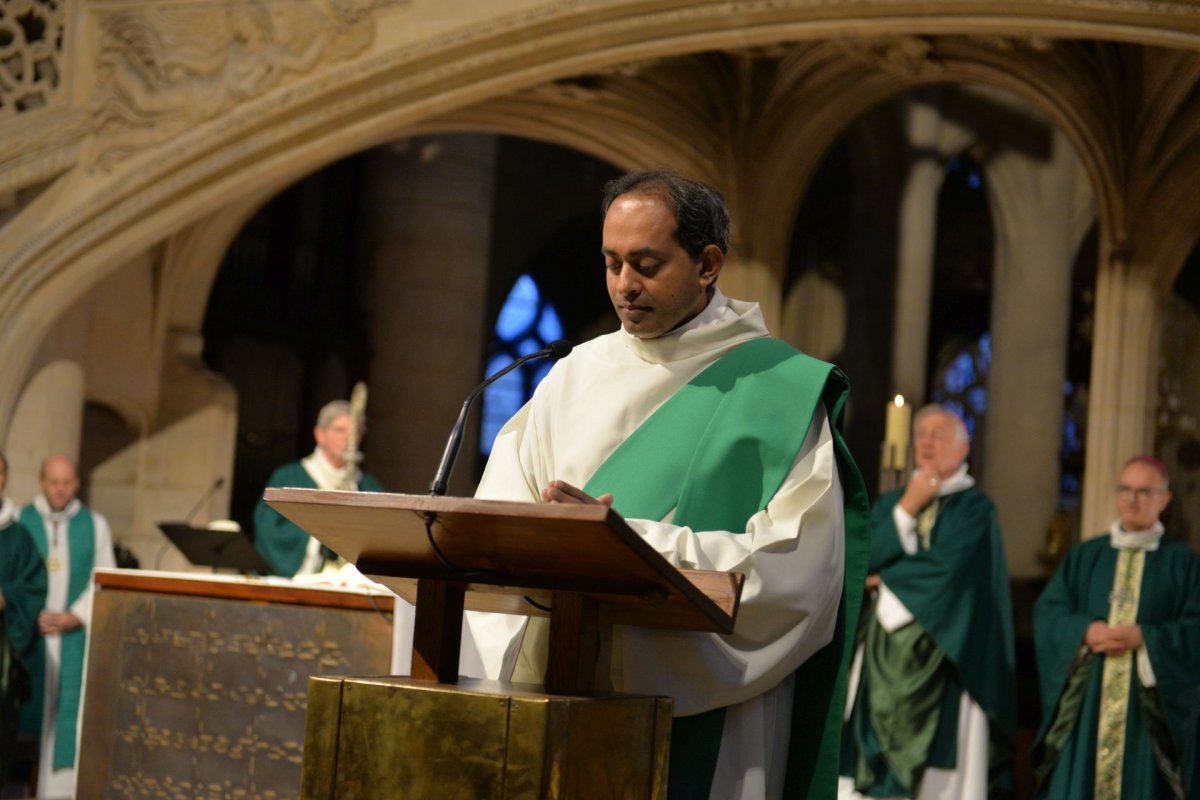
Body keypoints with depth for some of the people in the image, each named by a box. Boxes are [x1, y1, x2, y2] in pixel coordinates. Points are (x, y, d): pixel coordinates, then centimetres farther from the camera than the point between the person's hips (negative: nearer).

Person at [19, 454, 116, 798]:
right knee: (27, 715, -2)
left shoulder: (95, 525, 8)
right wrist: (32, 616, -13)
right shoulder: (18, 522, 5)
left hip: (75, 635, 1)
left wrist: (74, 617, -9)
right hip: (28, 635, 0)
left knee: (68, 715, -4)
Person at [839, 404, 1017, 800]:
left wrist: (887, 580, 0)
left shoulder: (974, 508, 1)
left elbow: (946, 569, -13)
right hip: (883, 654, 5)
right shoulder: (890, 503, 17)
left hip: (942, 654, -5)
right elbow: (862, 561, 2)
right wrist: (907, 510, -5)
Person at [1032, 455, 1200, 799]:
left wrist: (1143, 638, -16)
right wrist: (1085, 630, -14)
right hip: (1086, 703, 2)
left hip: (1151, 704, -2)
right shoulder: (1083, 556, 12)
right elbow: (1047, 611, 5)